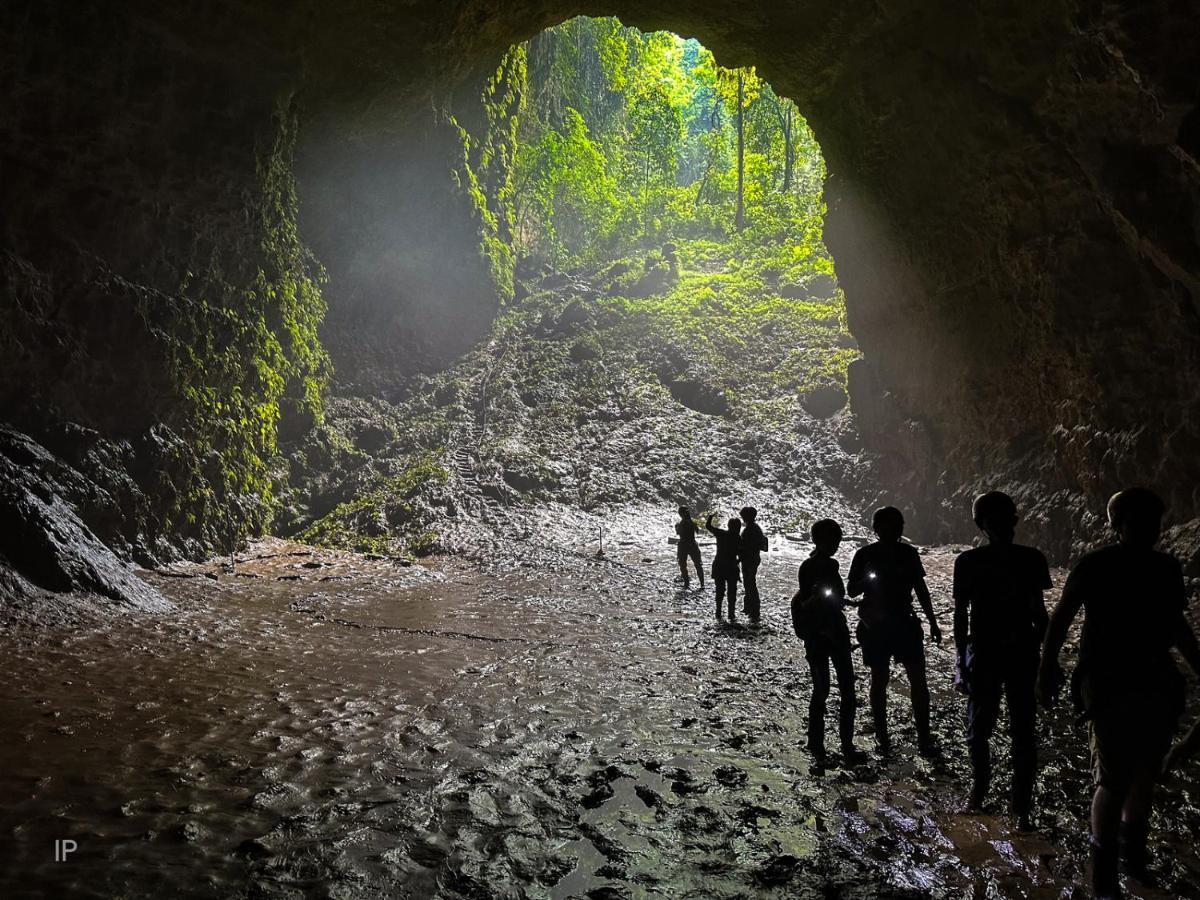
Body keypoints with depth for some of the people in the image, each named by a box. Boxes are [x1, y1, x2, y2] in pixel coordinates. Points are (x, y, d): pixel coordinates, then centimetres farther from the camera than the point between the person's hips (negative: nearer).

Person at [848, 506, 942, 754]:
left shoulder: (909, 553, 3)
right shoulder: (865, 555, -6)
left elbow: (920, 589, 12)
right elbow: (852, 590, -2)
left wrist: (932, 622, 12)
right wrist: (868, 581, -23)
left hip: (905, 623, 2)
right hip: (876, 626, -2)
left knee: (918, 680, -1)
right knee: (880, 679, 6)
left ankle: (924, 736, 8)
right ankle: (881, 735, 18)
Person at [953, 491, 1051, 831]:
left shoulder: (1031, 559, -2)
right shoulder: (969, 562, -5)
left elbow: (1038, 611, 6)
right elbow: (960, 614, -2)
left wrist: (1045, 657, 6)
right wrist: (962, 664, -2)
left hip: (1023, 654, 1)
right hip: (983, 654, 0)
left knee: (1023, 733, 7)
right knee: (978, 729, 7)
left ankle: (1023, 806, 19)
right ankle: (979, 786, 26)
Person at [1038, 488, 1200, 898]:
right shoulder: (1094, 567, -9)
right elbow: (1060, 619, -4)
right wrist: (1047, 671, -7)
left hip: (1157, 685, 5)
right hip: (1109, 687, -5)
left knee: (1145, 775, 15)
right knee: (1114, 781, -6)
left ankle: (1133, 851, 34)